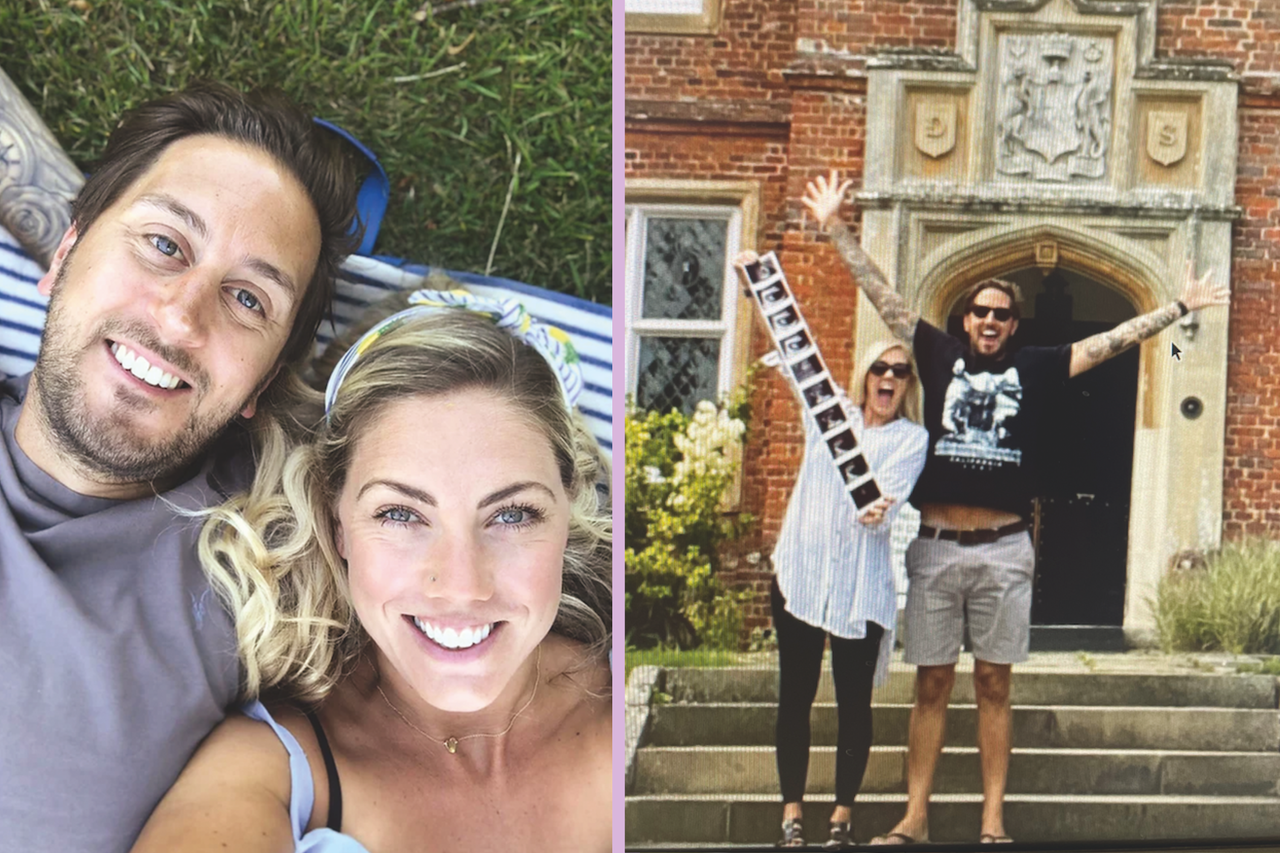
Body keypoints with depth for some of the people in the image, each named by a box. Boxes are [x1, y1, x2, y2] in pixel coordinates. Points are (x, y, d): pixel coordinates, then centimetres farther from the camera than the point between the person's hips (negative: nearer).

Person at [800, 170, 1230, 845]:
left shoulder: (1033, 369, 7)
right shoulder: (939, 356, 8)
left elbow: (1114, 341, 10)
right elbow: (881, 295, 8)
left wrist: (1179, 307, 10)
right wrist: (835, 228, 8)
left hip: (1003, 550, 0)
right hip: (936, 547, 0)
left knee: (993, 684, 6)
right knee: (931, 683, 5)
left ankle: (993, 822, 11)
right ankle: (915, 819, 10)